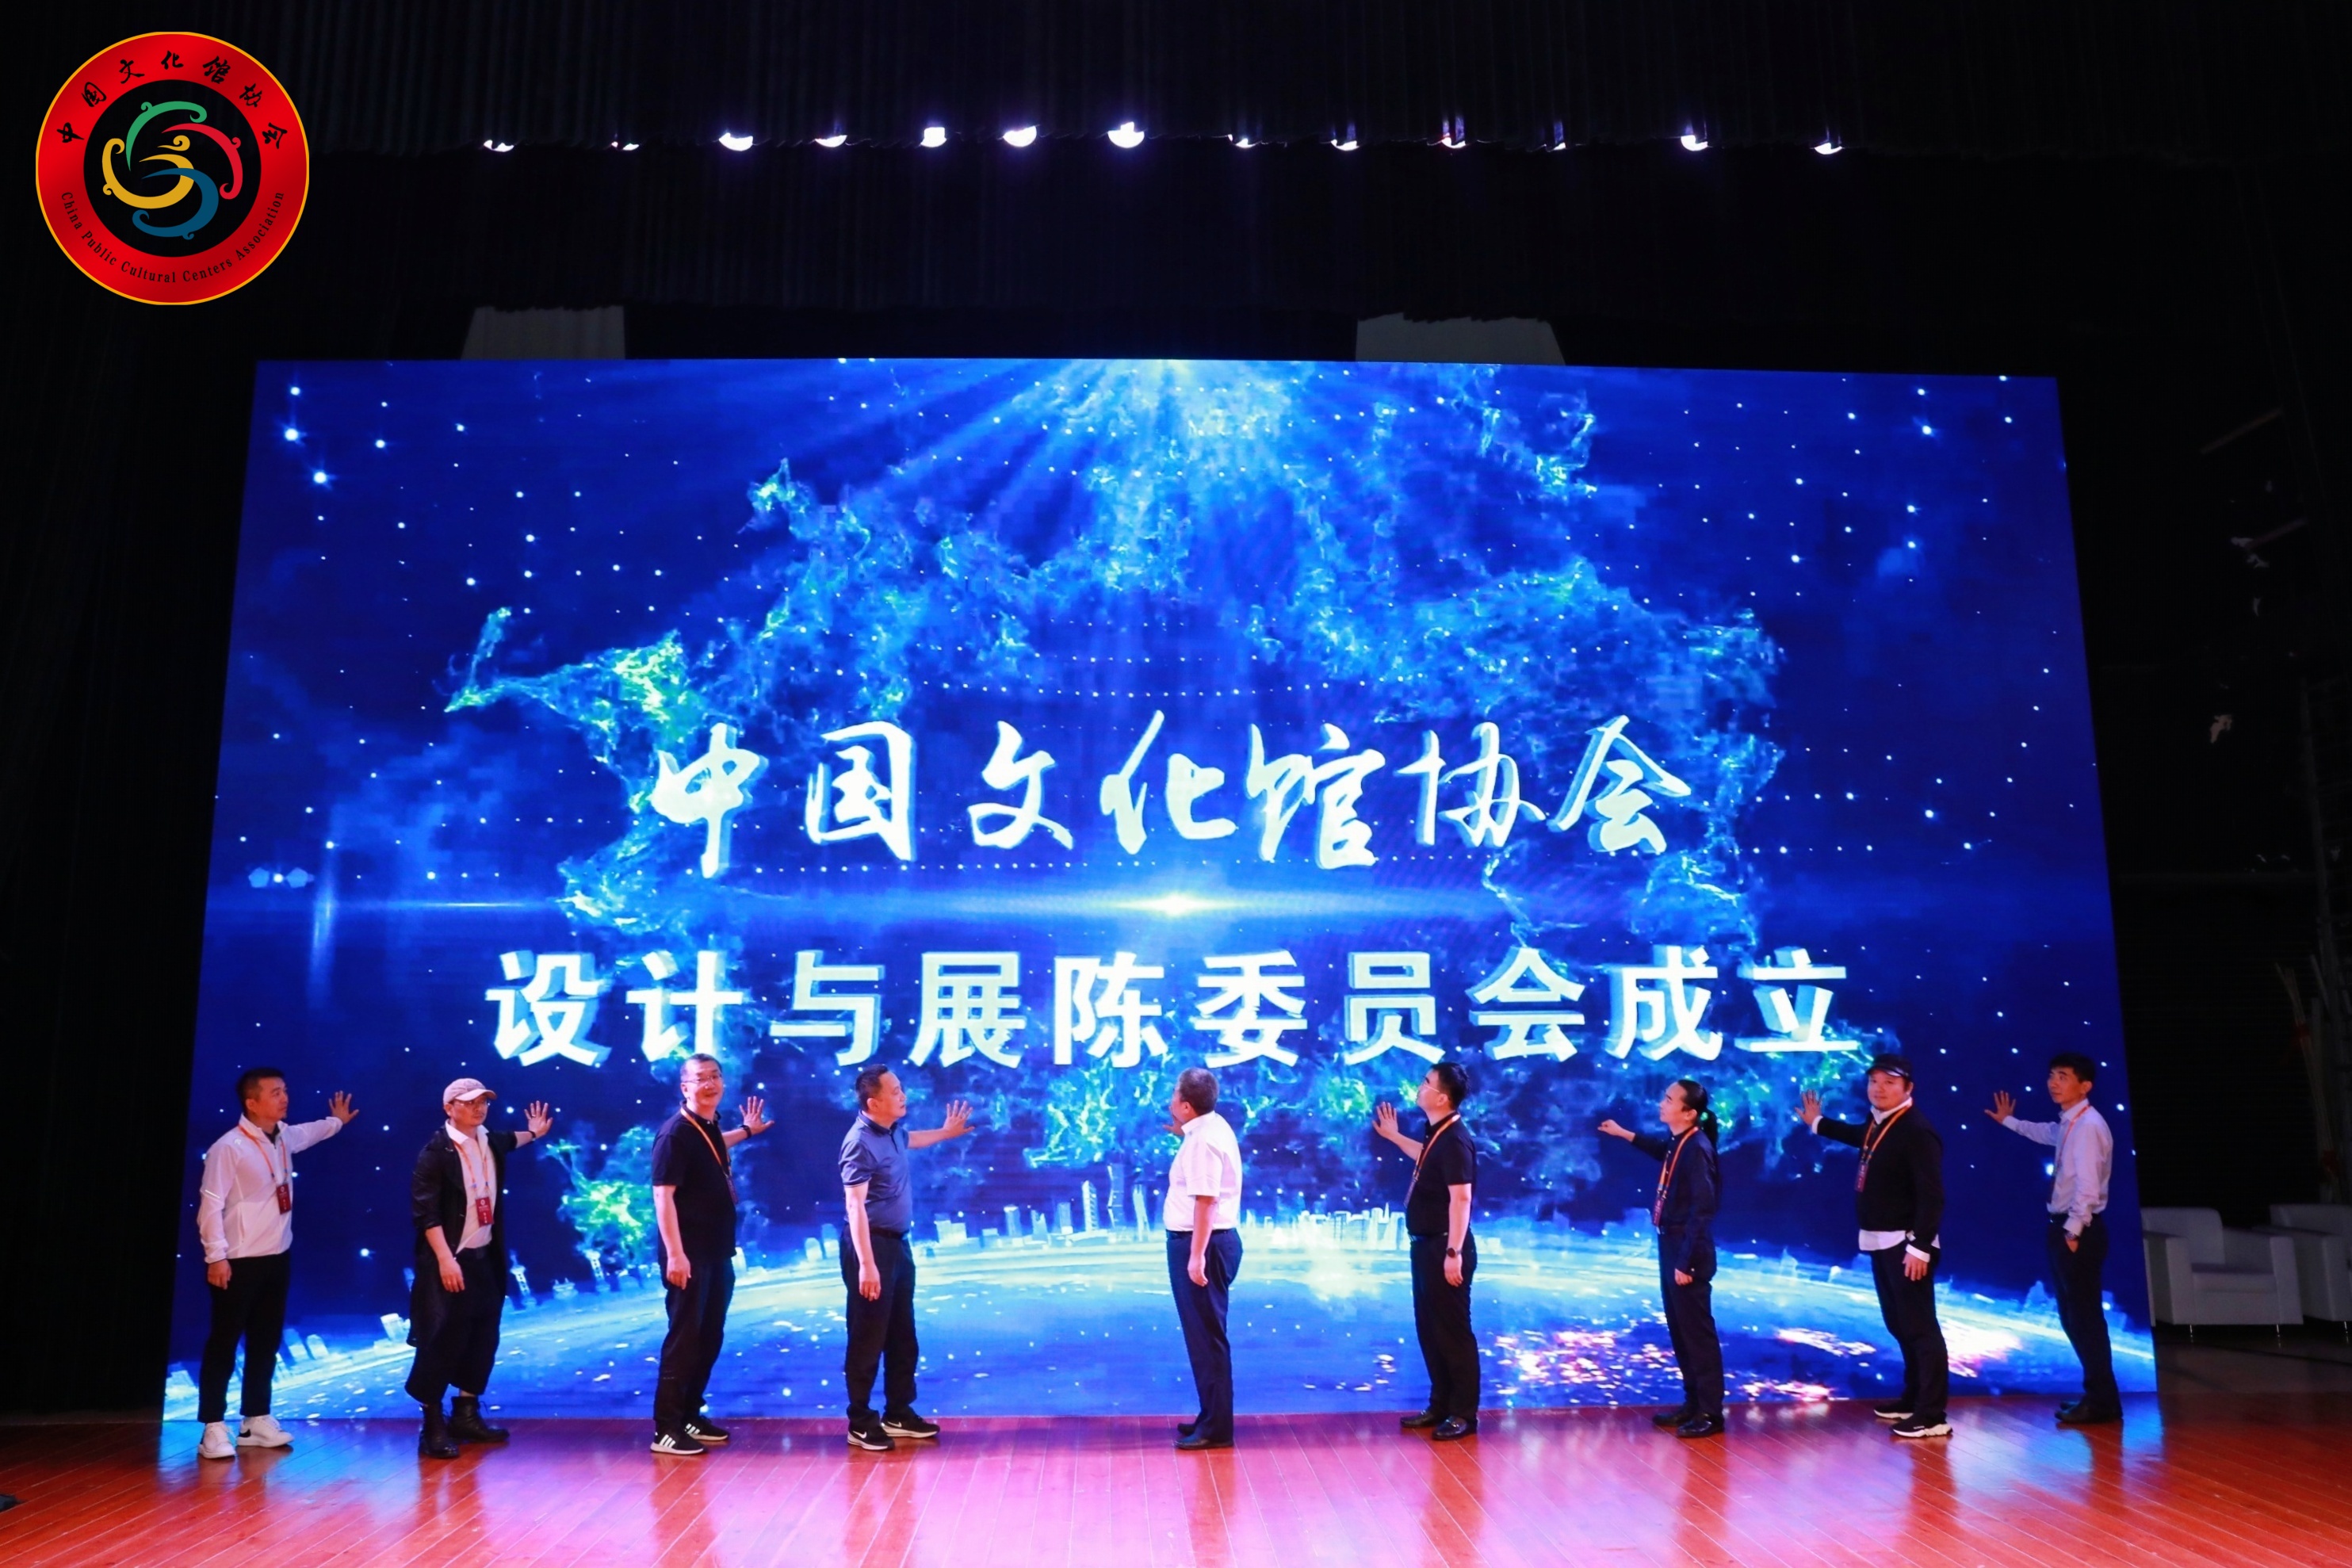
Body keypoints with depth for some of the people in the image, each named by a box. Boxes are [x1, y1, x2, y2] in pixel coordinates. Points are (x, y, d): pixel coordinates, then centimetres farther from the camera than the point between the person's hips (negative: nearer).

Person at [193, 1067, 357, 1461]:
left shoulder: (284, 1137, 7)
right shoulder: (228, 1147, -16)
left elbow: (308, 1132, 33)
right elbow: (211, 1204, -17)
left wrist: (337, 1121, 48)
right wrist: (217, 1257, -20)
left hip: (278, 1256, 8)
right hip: (240, 1261, -8)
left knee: (266, 1340, 13)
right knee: (224, 1343, 0)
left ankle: (256, 1420, 23)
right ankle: (214, 1427, 6)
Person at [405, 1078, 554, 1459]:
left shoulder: (489, 1142, 8)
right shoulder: (435, 1151, -13)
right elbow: (426, 1210, -17)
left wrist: (532, 1133, 39)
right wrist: (445, 1259, -22)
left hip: (485, 1257, 7)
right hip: (450, 1260, -7)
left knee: (483, 1338, 10)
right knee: (442, 1341, -6)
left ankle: (466, 1413, 22)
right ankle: (433, 1425, 3)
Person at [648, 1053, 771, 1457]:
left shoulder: (711, 1127, 9)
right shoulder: (675, 1133, -16)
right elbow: (663, 1196, -21)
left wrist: (747, 1130, 36)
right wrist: (675, 1254, -25)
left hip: (718, 1252, 9)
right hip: (689, 1255, -9)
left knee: (710, 1338, 14)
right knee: (684, 1339, -5)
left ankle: (690, 1416, 25)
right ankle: (665, 1429, 2)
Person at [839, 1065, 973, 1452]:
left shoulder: (893, 1130, 6)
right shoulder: (861, 1142, -21)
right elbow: (855, 1205, -26)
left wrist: (946, 1132, 42)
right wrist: (866, 1264, -31)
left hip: (898, 1244, 9)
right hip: (873, 1245, -9)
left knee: (903, 1336, 16)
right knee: (868, 1339, 0)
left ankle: (899, 1414, 27)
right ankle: (861, 1423, 11)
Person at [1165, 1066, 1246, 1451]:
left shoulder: (1203, 1141, -20)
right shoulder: (1211, 1128, 12)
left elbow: (1205, 1201, -26)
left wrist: (1197, 1256, -28)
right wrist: (1183, 1135, 18)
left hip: (1202, 1244, -11)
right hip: (1208, 1241, 11)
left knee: (1206, 1336, -4)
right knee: (1203, 1334, 17)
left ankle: (1216, 1429, 3)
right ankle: (1211, 1418, 26)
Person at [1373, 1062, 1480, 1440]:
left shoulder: (1454, 1140, -21)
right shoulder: (1438, 1134, 9)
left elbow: (1460, 1198, -25)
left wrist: (1454, 1252, -27)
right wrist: (1393, 1136, 33)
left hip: (1444, 1246, -10)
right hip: (1427, 1244, 10)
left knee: (1452, 1330, -1)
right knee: (1429, 1328, 16)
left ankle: (1464, 1413, 9)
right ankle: (1440, 1406, 25)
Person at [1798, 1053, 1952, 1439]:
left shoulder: (1917, 1131, -19)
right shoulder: (1877, 1123, 10)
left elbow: (1932, 1196, -23)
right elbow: (1859, 1135, 36)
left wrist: (1920, 1247, -26)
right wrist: (1817, 1123, 46)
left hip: (1907, 1245, -10)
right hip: (1881, 1242, 10)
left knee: (1919, 1327, -8)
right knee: (1899, 1324, 19)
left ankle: (1932, 1416, -4)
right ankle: (1913, 1399, 32)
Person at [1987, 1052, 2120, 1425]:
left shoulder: (2088, 1126, -17)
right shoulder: (2068, 1124, 13)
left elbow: (2087, 1186, -24)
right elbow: (2047, 1133, 38)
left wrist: (2073, 1232, -20)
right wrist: (2009, 1122, 50)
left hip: (2080, 1231, -10)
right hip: (2065, 1227, 10)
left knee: (2085, 1315, -5)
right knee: (2073, 1315, 14)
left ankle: (2102, 1401, 2)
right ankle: (2097, 1394, 23)